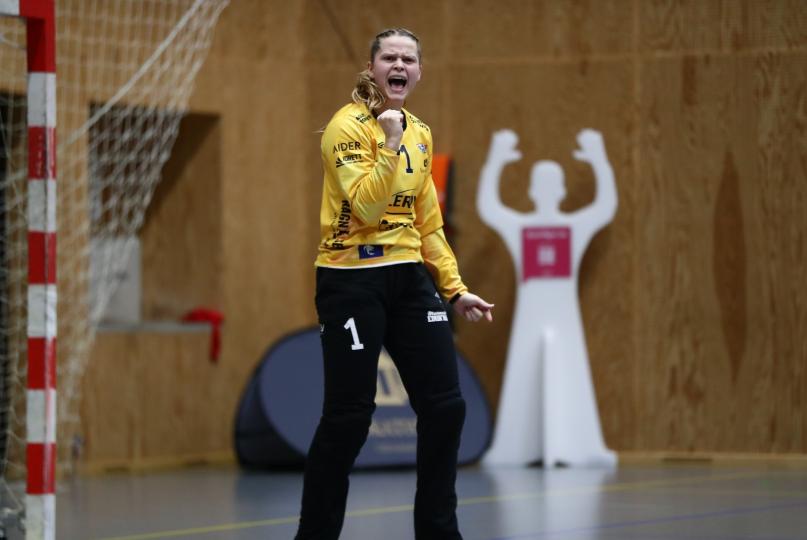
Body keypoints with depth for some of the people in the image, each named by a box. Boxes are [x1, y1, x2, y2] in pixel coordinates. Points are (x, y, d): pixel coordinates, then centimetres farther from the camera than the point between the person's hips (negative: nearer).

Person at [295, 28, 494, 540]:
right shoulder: (349, 125, -10)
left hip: (409, 277, 7)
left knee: (446, 406, 2)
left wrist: (455, 288, 15)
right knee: (349, 416, -6)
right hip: (353, 280, -7)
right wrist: (390, 144, -24)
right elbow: (367, 206, -21)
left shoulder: (420, 133, 12)